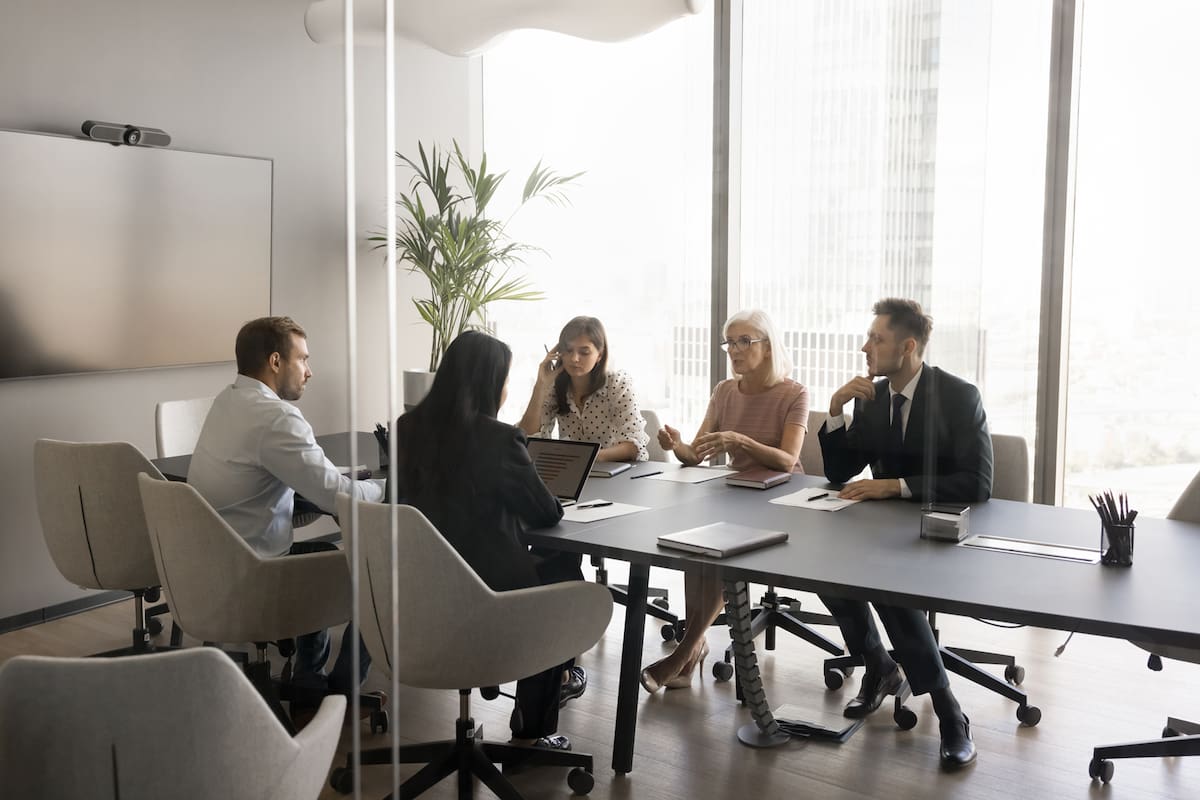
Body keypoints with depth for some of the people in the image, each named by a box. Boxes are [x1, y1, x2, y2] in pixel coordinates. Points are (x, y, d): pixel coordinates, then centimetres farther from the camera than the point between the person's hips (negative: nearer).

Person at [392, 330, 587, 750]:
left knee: (542, 562, 28)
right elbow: (546, 514, -11)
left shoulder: (408, 427, -2)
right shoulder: (498, 438, -21)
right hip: (488, 593, -7)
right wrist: (543, 498, 12)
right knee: (566, 574, 23)